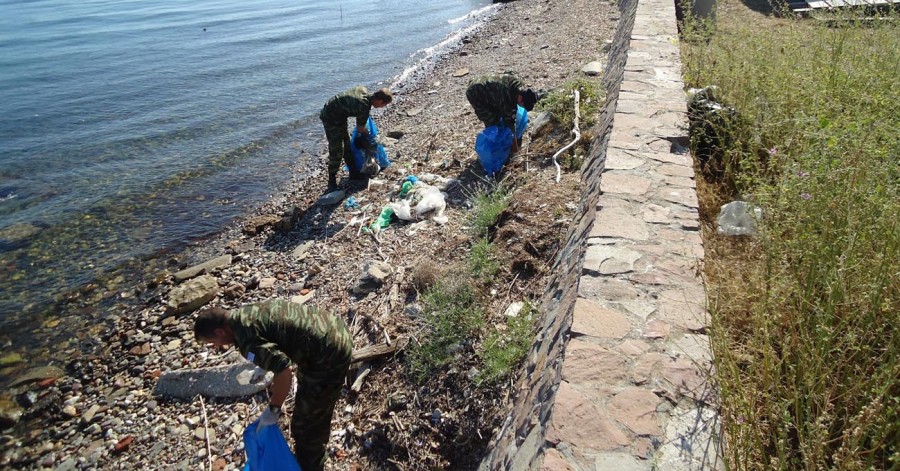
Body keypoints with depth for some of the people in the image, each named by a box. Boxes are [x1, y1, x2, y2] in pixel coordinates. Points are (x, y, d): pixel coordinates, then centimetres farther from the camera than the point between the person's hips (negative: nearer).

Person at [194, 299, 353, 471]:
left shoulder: (246, 337, -19)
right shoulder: (246, 311, 10)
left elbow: (283, 371, -28)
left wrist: (273, 409, -11)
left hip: (329, 357, -11)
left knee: (305, 426, 8)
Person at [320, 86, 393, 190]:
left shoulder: (364, 90, -5)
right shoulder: (364, 108, -28)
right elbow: (360, 129, -11)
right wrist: (368, 133, 11)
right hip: (331, 119, -10)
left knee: (347, 146, 17)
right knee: (336, 152, -7)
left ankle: (354, 173, 29)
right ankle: (332, 183, 2)